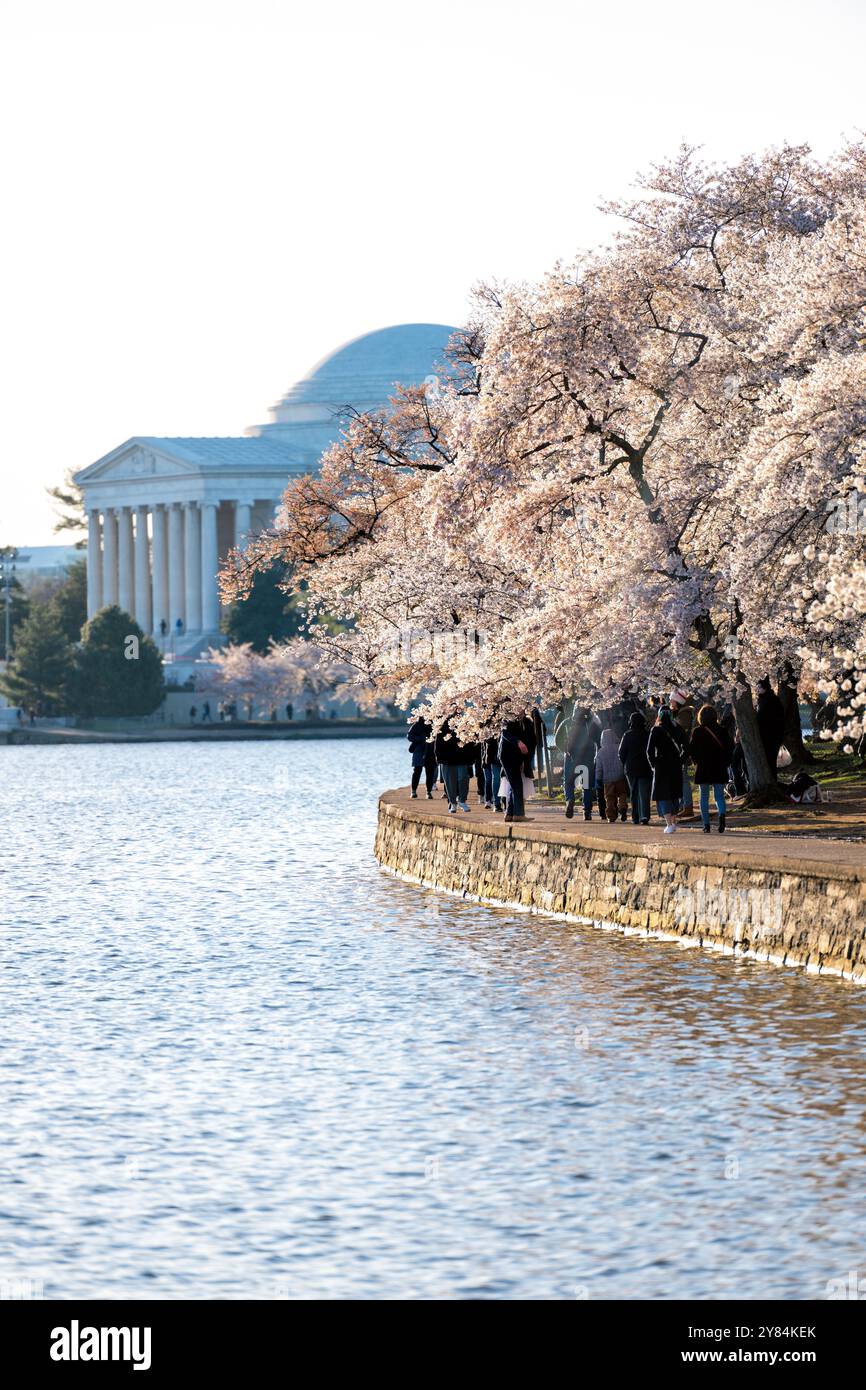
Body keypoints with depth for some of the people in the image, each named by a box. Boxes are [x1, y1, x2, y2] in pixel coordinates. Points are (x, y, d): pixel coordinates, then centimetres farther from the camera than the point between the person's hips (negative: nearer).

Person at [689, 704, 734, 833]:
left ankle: (706, 825, 4)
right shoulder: (722, 731, -1)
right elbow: (730, 748, -2)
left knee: (704, 797, 9)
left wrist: (697, 762, 10)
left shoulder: (697, 732, -5)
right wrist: (726, 763, 9)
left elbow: (691, 750, -5)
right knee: (719, 795, 8)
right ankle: (721, 814, -22)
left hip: (702, 769, -1)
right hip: (719, 769, 1)